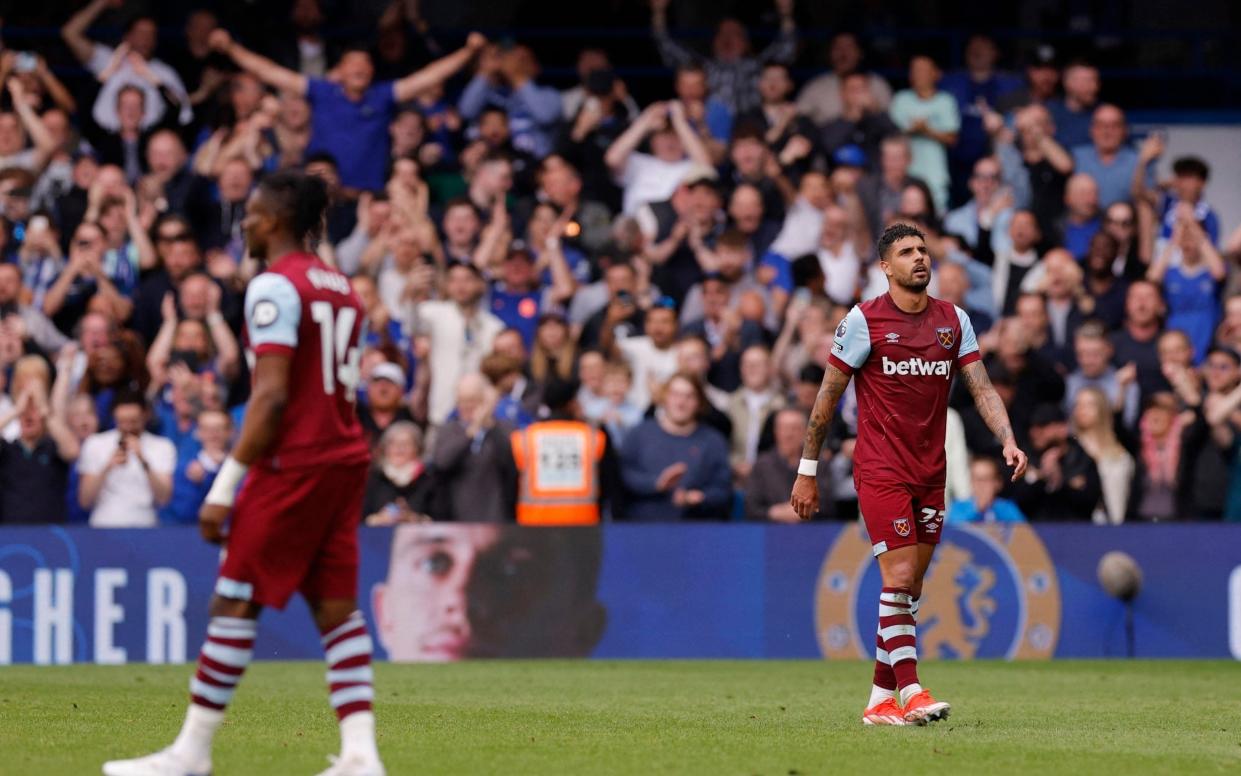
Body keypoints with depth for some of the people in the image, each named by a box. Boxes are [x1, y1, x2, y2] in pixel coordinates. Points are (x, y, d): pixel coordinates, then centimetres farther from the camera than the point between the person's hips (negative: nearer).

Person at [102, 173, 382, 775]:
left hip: (292, 464, -8)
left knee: (234, 602, -2)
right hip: (346, 459, 8)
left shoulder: (274, 288, -11)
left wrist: (225, 485, -17)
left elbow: (271, 397, -19)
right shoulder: (340, 287, 15)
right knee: (336, 607, 5)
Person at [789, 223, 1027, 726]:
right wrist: (807, 471, 0)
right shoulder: (864, 320, -6)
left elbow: (981, 387, 3)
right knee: (899, 579, -14)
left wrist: (1008, 440, -14)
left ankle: (880, 701, 13)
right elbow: (828, 395, -1)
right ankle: (911, 691, -15)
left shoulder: (953, 320, 7)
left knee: (908, 590, 7)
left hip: (930, 475, 5)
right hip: (880, 471, -5)